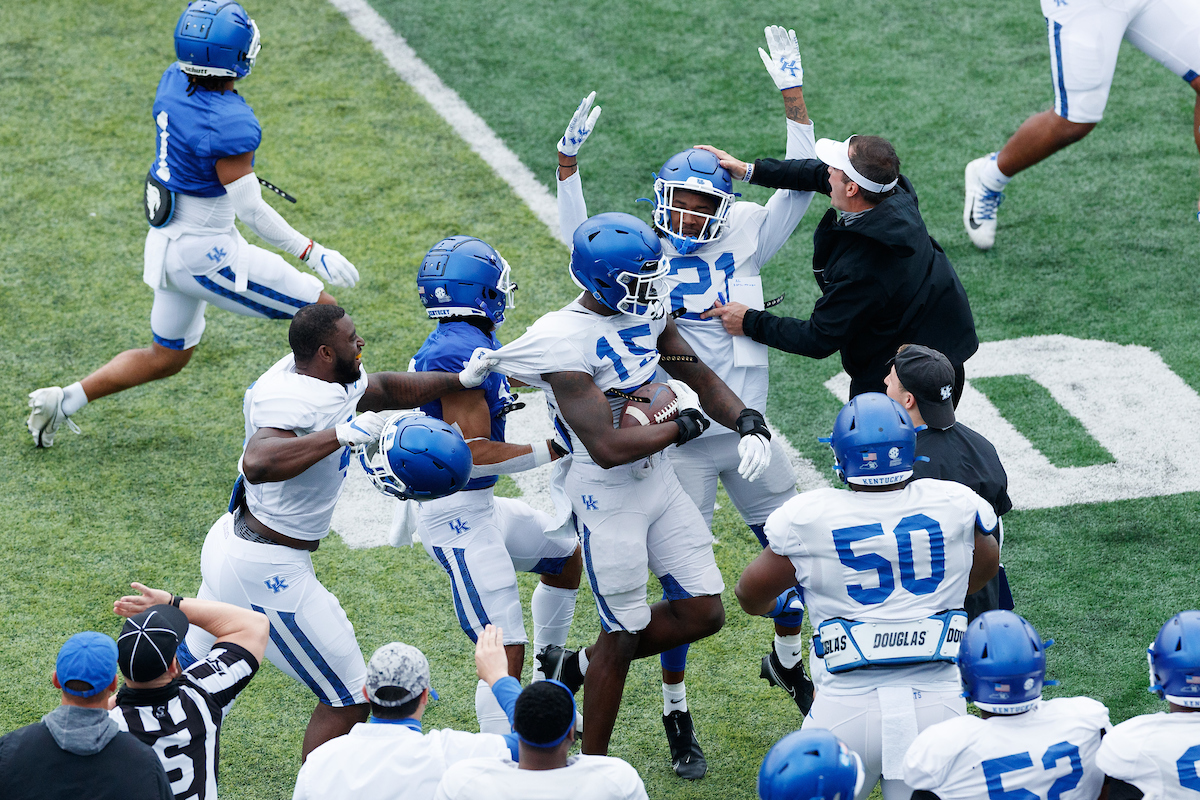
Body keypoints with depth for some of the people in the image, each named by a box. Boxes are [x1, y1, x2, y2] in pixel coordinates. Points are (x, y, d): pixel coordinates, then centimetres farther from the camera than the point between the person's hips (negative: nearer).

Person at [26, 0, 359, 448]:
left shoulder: (173, 81, -2)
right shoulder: (230, 124, -26)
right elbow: (250, 210, -22)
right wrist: (313, 254, -17)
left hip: (167, 242, 9)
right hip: (206, 254, -9)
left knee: (166, 358, 27)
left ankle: (62, 401, 27)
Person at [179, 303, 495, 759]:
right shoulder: (291, 401, -28)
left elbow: (385, 389, 20)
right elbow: (259, 464, -48)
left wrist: (462, 380, 12)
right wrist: (343, 434, -45)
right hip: (267, 570, -10)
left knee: (190, 667, 28)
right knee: (349, 700, 1)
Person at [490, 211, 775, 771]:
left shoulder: (645, 313, -1)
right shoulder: (566, 342, -26)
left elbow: (699, 377, 11)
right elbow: (608, 448, -29)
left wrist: (748, 423, -8)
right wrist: (683, 425, -17)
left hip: (658, 479, 8)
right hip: (606, 498, -8)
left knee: (703, 614, 10)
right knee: (623, 635, 3)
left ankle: (579, 666, 29)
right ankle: (593, 769, 22)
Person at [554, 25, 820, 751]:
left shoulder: (744, 239, -2)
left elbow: (800, 187, -9)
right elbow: (580, 237, -21)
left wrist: (793, 95, -16)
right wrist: (569, 159, -33)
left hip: (749, 434, 3)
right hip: (683, 442, -3)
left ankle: (787, 660, 42)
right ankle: (676, 714, 15)